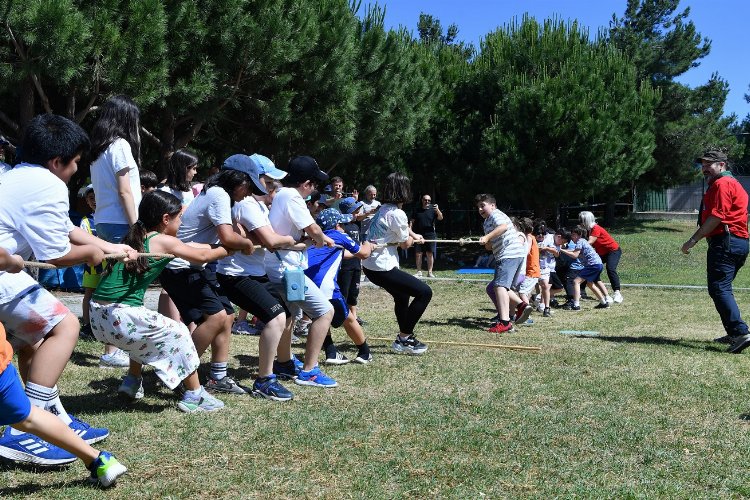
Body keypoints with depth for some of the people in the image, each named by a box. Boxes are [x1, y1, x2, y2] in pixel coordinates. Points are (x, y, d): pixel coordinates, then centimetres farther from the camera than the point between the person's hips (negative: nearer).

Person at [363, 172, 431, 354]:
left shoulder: (383, 209, 10)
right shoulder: (397, 214, -17)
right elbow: (406, 243, -2)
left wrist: (412, 236, 40)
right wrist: (411, 238, 19)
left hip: (370, 265, 10)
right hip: (382, 268, -10)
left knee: (402, 295, 30)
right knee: (425, 292, -8)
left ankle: (404, 336, 39)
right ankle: (404, 338, -4)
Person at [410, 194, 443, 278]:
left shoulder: (433, 209, 5)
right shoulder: (417, 211, 8)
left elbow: (440, 218, -8)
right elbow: (412, 222, 11)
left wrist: (437, 210, -26)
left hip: (430, 235, -1)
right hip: (418, 235, 1)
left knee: (430, 254, 0)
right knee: (418, 254, 2)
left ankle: (430, 272, 6)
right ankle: (419, 272, 9)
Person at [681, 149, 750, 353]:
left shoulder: (722, 184, -9)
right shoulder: (733, 183, 25)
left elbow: (716, 217, -18)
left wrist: (694, 240, -17)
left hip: (725, 242, -11)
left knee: (718, 288, -16)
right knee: (722, 288, 17)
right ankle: (733, 334, 19)